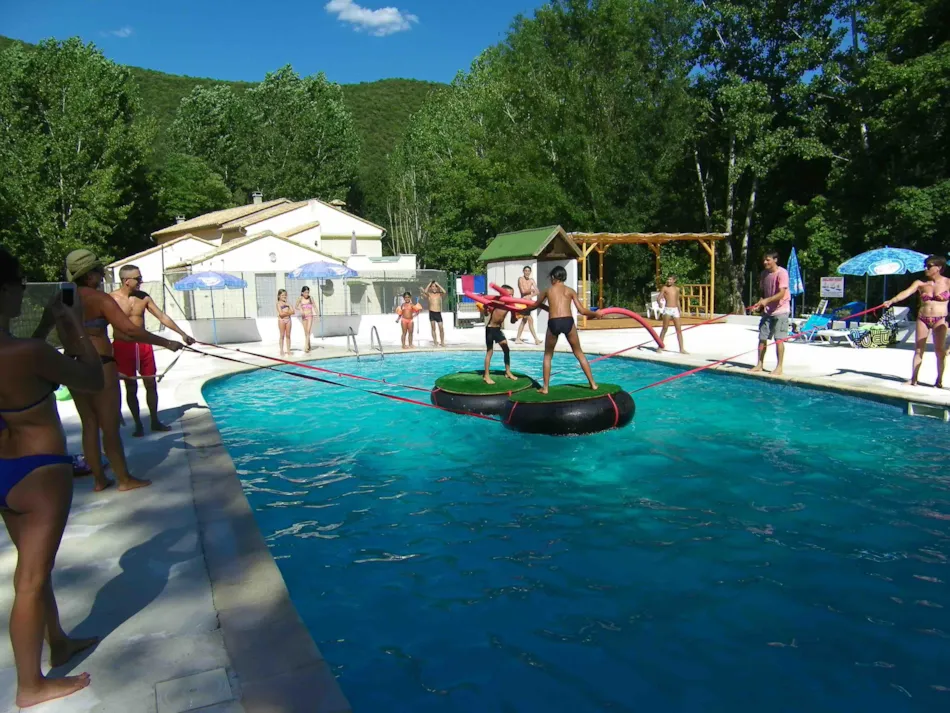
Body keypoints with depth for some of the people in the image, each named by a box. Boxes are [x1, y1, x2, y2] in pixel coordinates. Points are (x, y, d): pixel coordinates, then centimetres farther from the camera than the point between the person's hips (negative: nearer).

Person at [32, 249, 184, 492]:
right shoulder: (100, 299, -12)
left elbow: (40, 333, 15)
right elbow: (130, 330, -22)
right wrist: (166, 343, -17)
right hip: (99, 366, -7)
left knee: (89, 424, 15)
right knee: (110, 426, 1)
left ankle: (99, 479, 23)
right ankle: (125, 479, 12)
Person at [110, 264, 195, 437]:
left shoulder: (144, 297, 2)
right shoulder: (111, 299, -9)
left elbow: (162, 317, 7)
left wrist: (182, 333, 5)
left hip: (144, 345, 4)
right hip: (123, 347, -4)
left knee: (151, 384, 8)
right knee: (131, 387, 4)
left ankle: (155, 421, 21)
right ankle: (138, 424, 15)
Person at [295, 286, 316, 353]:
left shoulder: (310, 298, 0)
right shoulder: (300, 298, -1)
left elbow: (314, 306, 5)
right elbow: (296, 306, -2)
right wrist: (300, 309, -21)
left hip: (310, 316, -1)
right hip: (304, 316, 1)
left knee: (308, 331, -13)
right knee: (306, 332, 7)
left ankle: (306, 346, -20)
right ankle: (309, 346, 16)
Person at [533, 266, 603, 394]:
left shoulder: (548, 290, 18)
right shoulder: (570, 291, 17)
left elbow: (536, 305, 32)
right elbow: (582, 310, 11)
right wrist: (596, 314, 28)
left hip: (553, 323, 0)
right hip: (568, 321, 1)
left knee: (548, 355, 18)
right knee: (579, 353, 17)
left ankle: (545, 387, 14)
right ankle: (593, 383, 17)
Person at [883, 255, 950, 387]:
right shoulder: (920, 283, 2)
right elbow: (906, 293, -12)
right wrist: (892, 301, -30)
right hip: (922, 318, 2)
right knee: (918, 349, 4)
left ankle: (939, 380, 8)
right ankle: (913, 379, 8)